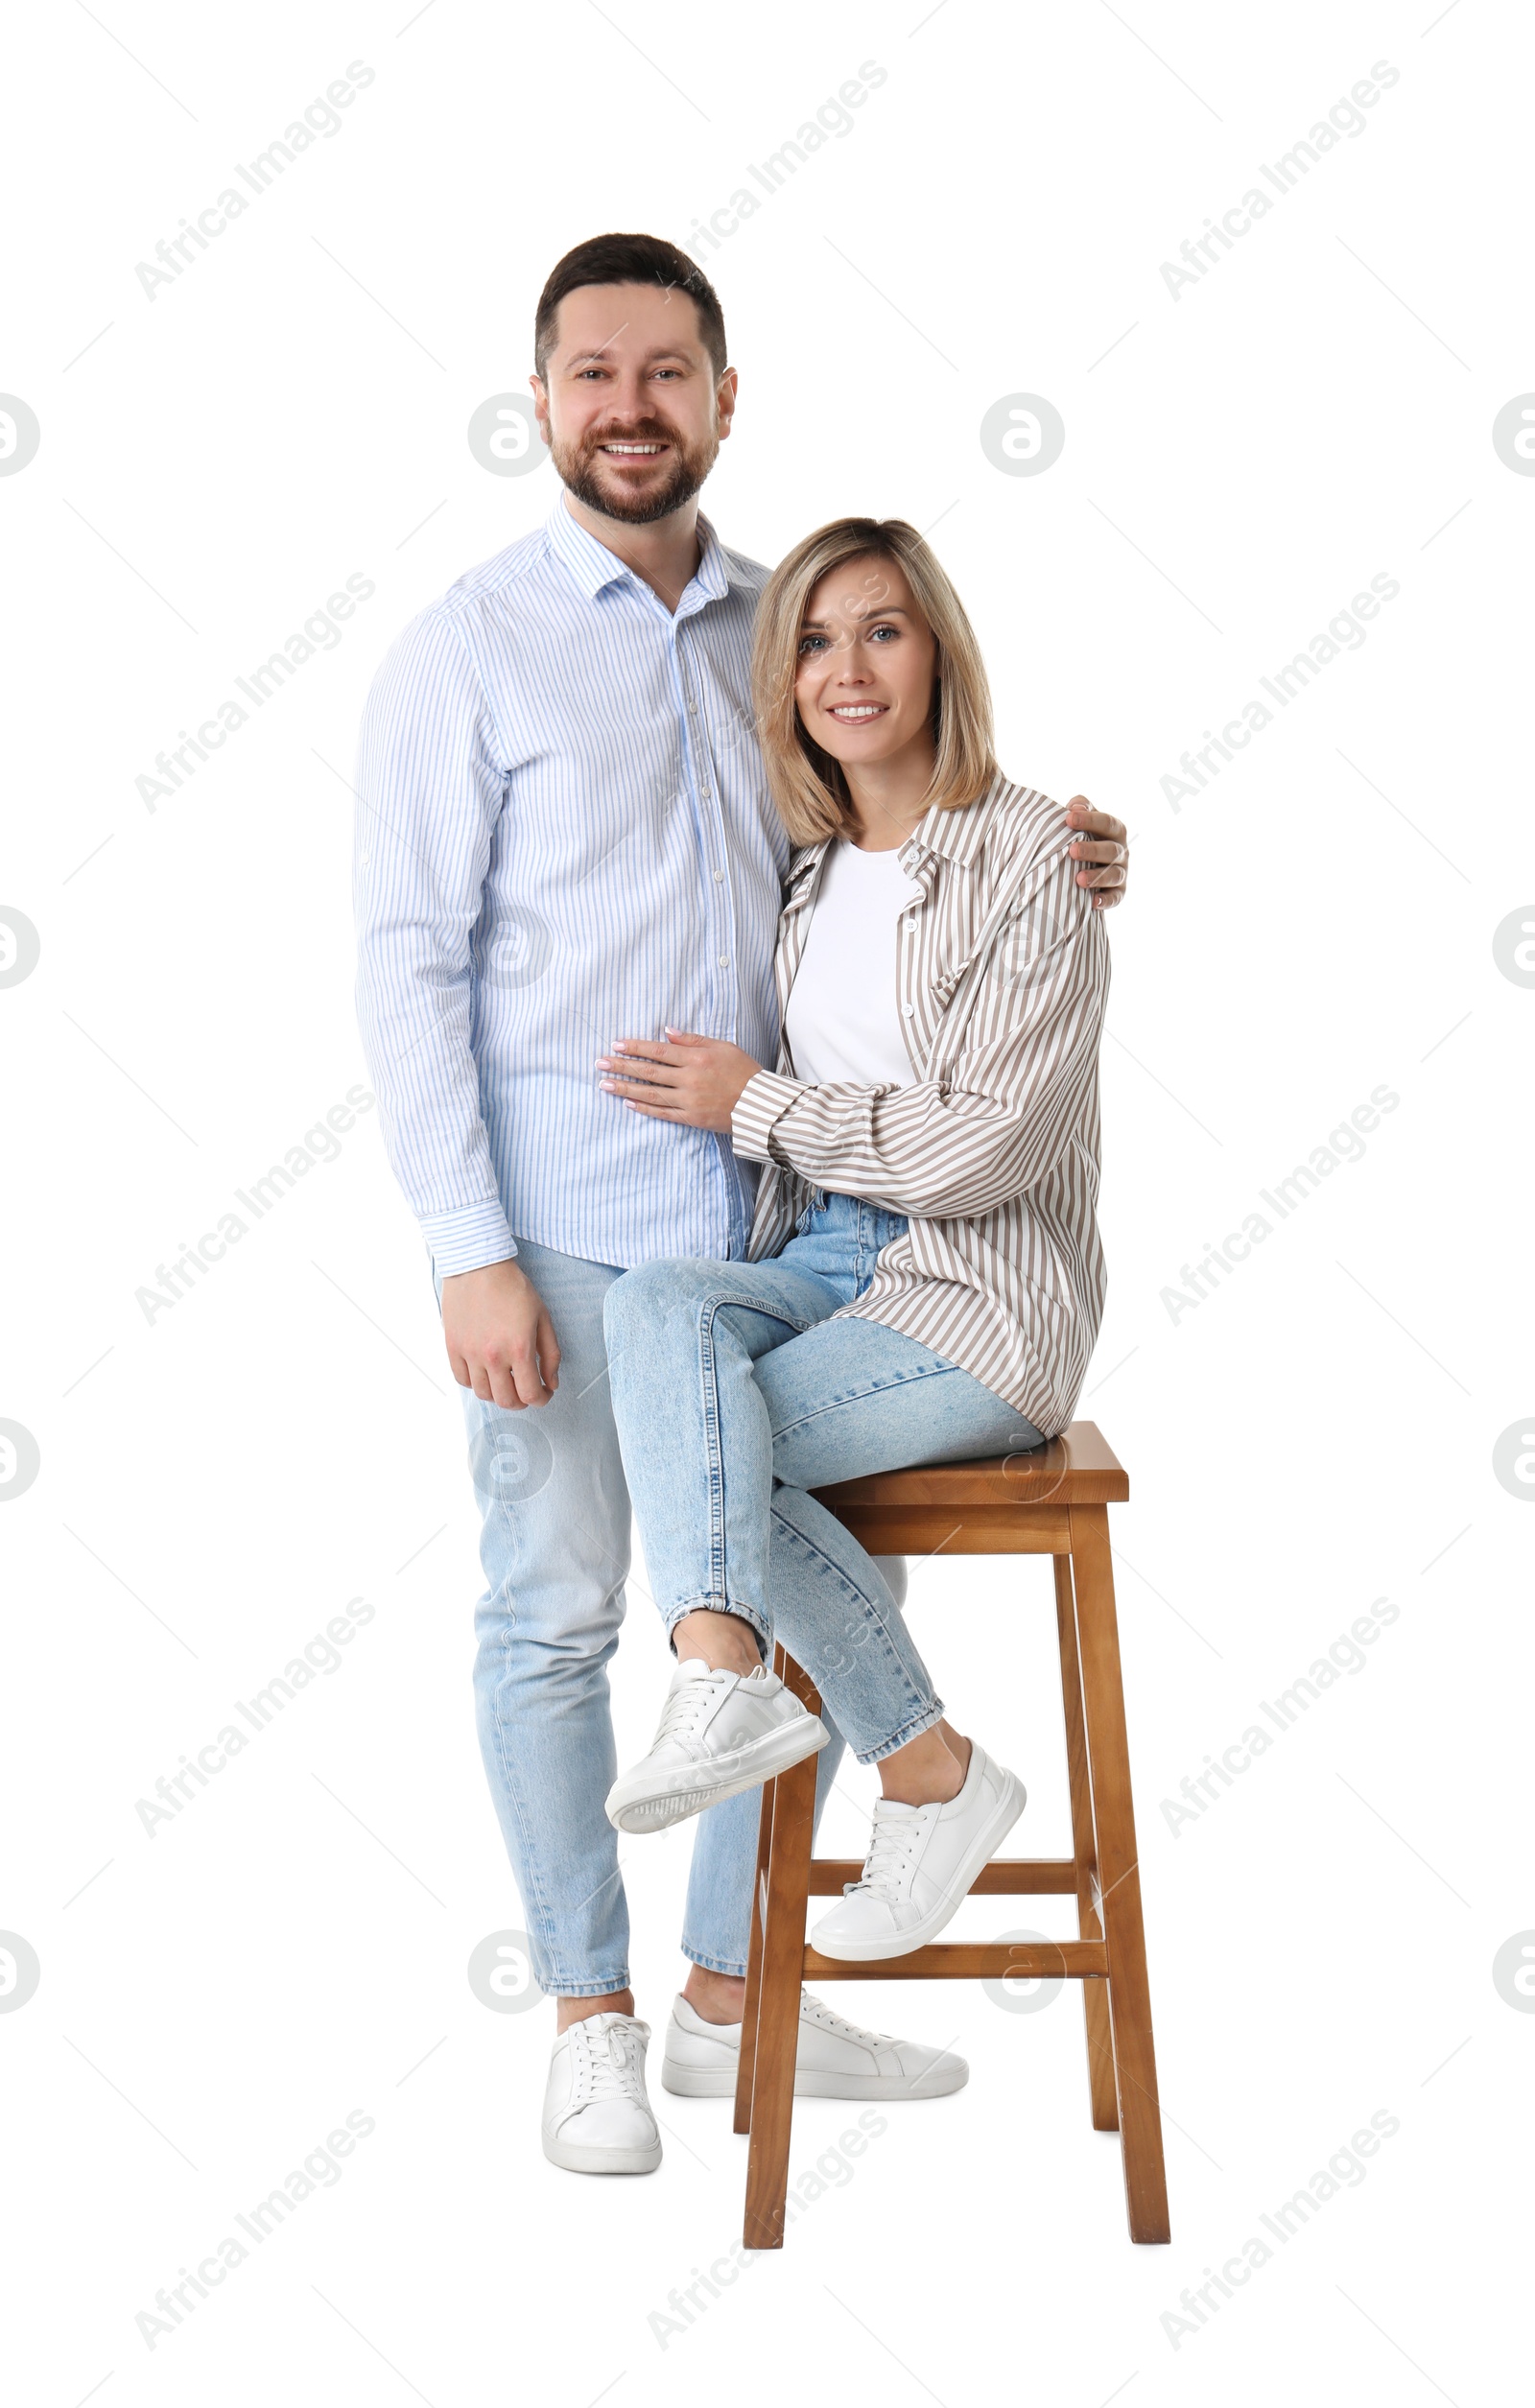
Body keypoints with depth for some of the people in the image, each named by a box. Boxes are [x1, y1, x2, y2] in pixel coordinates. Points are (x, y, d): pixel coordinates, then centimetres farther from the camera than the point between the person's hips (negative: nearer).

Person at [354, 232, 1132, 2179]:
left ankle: (732, 1998, 27)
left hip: (772, 1204, 5)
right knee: (553, 1616, 5)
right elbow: (409, 968, -9)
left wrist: (1050, 865, 0)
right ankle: (589, 2016, 24)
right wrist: (468, 1255, -15)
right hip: (563, 1220, -5)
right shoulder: (467, 654, -5)